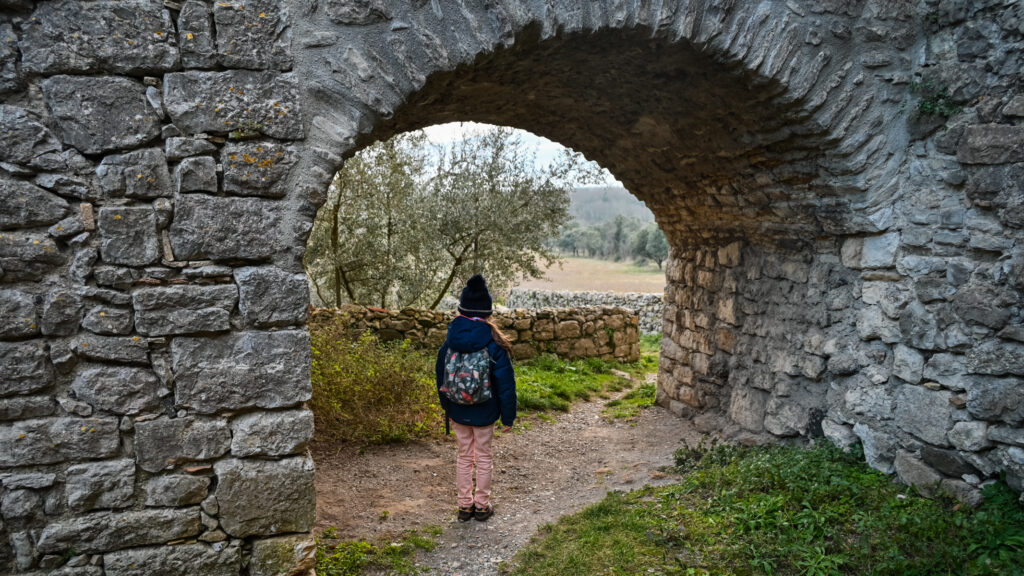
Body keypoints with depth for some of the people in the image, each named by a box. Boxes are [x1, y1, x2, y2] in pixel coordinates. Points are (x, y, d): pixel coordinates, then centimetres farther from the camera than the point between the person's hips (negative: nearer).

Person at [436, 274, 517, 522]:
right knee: (484, 457, 13)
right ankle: (482, 506, 23)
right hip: (484, 413, -2)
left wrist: (447, 408, 16)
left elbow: (441, 378, 3)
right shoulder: (494, 344, -17)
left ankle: (465, 505, 25)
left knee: (464, 457, 16)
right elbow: (505, 383, -13)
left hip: (458, 412, 3)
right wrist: (508, 416, -3)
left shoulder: (450, 341, -8)